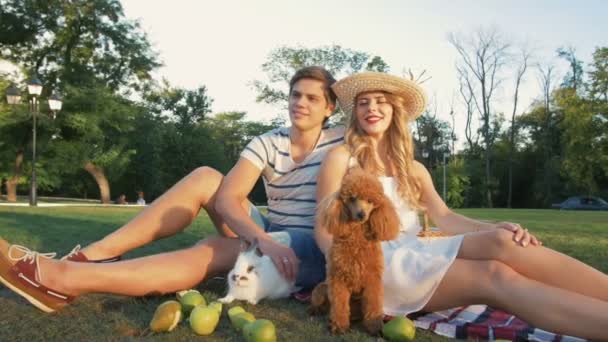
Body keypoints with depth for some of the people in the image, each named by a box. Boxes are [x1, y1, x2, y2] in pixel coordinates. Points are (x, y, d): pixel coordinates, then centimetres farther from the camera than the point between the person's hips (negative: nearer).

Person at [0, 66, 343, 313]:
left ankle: (62, 279, -33)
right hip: (268, 237, 4)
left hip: (315, 251, -4)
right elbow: (226, 198, -14)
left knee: (210, 251, -31)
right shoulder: (267, 144, 0)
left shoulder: (342, 142, -4)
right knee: (205, 178, -14)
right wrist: (264, 241, -32)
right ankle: (93, 254, -18)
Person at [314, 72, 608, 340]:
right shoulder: (340, 158, 6)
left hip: (418, 249, 5)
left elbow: (444, 218, 7)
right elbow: (324, 228, 1)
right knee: (494, 276, -28)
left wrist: (495, 228, -13)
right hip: (376, 260, -5)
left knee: (501, 242, -26)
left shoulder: (413, 169, 21)